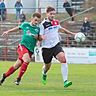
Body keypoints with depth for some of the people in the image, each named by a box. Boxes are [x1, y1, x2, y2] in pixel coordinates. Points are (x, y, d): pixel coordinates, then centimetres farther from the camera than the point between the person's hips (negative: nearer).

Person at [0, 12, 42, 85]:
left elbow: (40, 39, 17)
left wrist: (37, 37, -6)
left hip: (30, 50, 3)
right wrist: (8, 32, 30)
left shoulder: (38, 29, 6)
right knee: (27, 60, -29)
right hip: (23, 46, -3)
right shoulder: (25, 25, 3)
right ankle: (19, 78, -17)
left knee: (17, 65, 1)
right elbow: (18, 28, 22)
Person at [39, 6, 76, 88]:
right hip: (46, 47, -3)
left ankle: (65, 81, -27)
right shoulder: (43, 24, -9)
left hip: (56, 45, 3)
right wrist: (42, 37, -32)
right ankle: (44, 74, 53)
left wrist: (72, 33, 31)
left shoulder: (56, 22, 7)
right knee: (47, 66, 12)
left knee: (63, 59, -24)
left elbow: (61, 29, 28)